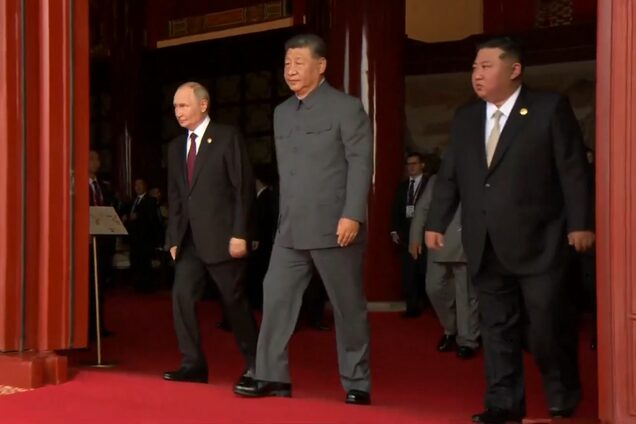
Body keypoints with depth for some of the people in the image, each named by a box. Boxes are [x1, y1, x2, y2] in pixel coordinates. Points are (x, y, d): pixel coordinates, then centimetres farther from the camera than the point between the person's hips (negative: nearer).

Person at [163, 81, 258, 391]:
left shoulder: (227, 137, -5)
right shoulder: (176, 147, 13)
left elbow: (244, 188, -9)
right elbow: (174, 198, 14)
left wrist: (239, 234, -14)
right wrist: (174, 238, 6)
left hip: (221, 236, -6)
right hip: (189, 239, 6)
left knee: (234, 301, 2)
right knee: (182, 297, -3)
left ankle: (255, 365, 17)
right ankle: (193, 364, 4)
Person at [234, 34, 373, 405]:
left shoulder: (347, 107, -4)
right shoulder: (282, 112, 15)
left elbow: (361, 163, -11)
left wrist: (352, 215, -19)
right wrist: (285, 218, 15)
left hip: (334, 227, -6)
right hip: (291, 229, 6)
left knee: (348, 307, 3)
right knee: (276, 299, 2)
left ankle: (357, 384, 13)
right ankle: (272, 376, 10)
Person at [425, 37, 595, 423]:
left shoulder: (550, 108, -3)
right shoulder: (465, 118, 12)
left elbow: (573, 170, -5)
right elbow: (449, 176, 14)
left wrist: (580, 223, -10)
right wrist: (436, 223, 8)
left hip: (536, 240, -5)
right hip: (486, 245, 5)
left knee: (547, 324, 0)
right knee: (497, 326, 8)